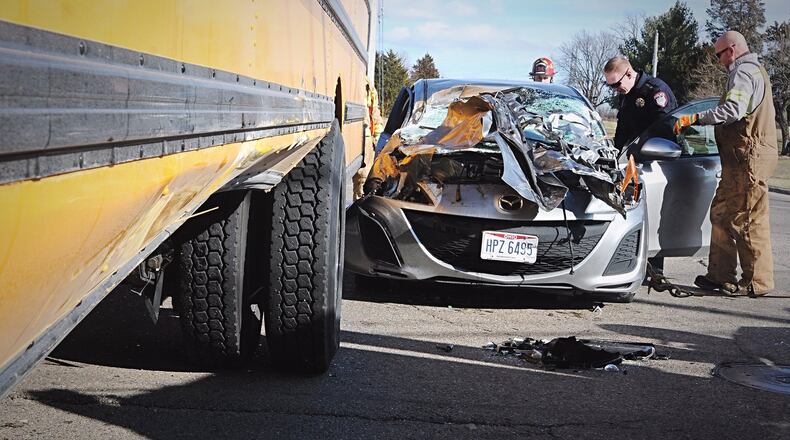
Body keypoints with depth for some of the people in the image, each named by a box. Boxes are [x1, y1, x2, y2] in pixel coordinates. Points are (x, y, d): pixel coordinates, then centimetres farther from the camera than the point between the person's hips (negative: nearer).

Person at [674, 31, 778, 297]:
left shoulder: (743, 73, -11)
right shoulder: (756, 71, 24)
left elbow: (733, 110, -26)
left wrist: (695, 119, -25)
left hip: (748, 158, -11)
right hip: (745, 159, 11)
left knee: (749, 220, -7)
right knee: (722, 213, 12)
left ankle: (757, 282, -3)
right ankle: (720, 275, 15)